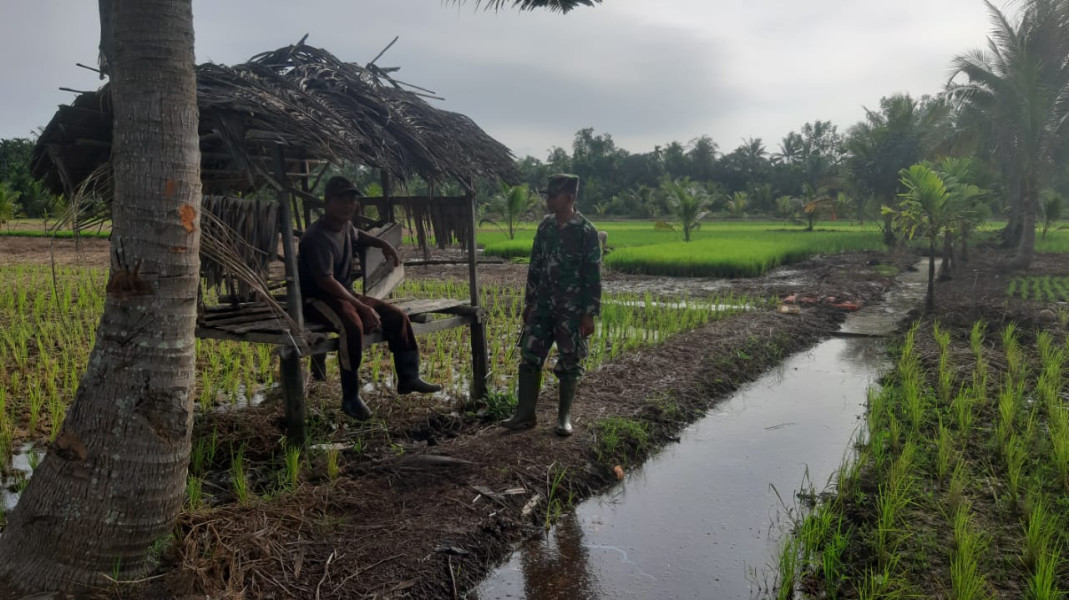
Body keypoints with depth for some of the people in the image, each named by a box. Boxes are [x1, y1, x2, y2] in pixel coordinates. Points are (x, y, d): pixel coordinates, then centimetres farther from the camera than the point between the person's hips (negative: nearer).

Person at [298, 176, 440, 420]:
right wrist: (363, 308, -33)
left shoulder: (345, 227, 7)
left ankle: (408, 378, 11)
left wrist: (383, 244, 19)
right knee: (353, 325, -38)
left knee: (397, 316, 0)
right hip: (317, 299, -9)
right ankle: (350, 398, -27)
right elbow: (326, 281, -29)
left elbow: (357, 236, 36)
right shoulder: (317, 237, -21)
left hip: (345, 294, 9)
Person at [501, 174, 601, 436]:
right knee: (529, 358, 4)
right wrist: (528, 302, 12)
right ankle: (525, 414, 13)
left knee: (569, 364, 5)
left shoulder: (586, 232, -11)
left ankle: (564, 417, 18)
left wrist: (589, 314, -13)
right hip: (542, 306, 5)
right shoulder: (545, 226, 6)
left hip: (572, 310, -5)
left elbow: (593, 277, -11)